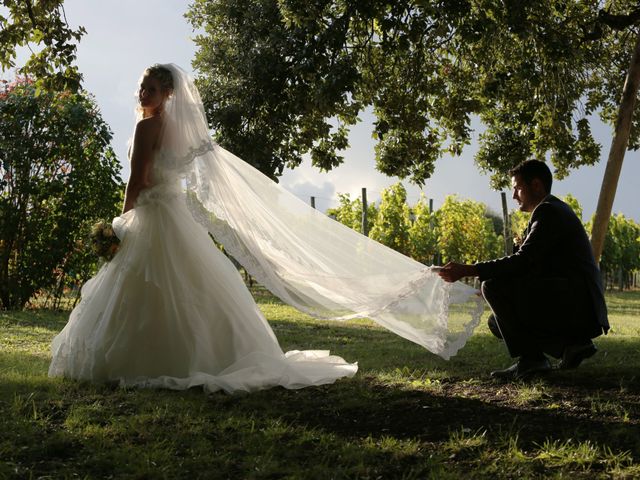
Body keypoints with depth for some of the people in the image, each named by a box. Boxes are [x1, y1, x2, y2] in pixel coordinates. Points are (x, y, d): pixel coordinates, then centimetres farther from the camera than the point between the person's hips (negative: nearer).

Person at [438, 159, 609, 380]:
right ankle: (570, 342, 6)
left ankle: (530, 358, -15)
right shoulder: (554, 210, 22)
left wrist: (468, 270, -22)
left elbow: (522, 262, -21)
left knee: (494, 286, -19)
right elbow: (528, 266, 21)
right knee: (496, 323, 14)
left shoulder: (549, 211, -10)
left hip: (573, 302, -10)